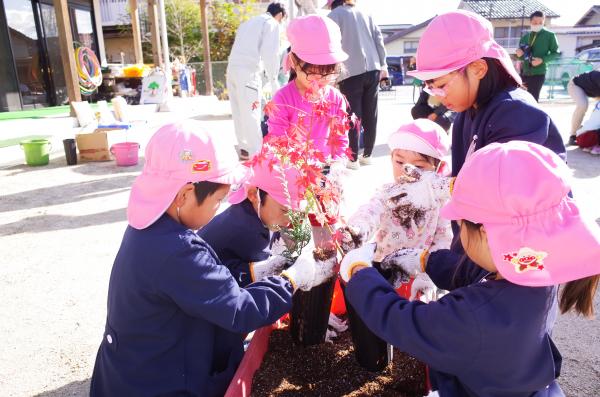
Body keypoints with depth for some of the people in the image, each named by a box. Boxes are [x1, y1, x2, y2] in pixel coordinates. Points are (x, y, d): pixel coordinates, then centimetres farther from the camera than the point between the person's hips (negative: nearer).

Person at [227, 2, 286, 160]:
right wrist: (274, 80, -5)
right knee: (251, 114, -6)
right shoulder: (272, 23, 3)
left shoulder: (248, 22, 28)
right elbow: (270, 53, -10)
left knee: (239, 113, 12)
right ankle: (256, 153, -2)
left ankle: (244, 148, 21)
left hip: (232, 69, 8)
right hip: (248, 71, -8)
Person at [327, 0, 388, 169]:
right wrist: (383, 65, 13)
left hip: (351, 72, -5)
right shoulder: (365, 14, 19)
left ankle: (353, 159, 1)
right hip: (373, 70, 5)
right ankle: (367, 155, 18)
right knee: (370, 114, 10)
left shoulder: (335, 15, 5)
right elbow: (379, 39, 14)